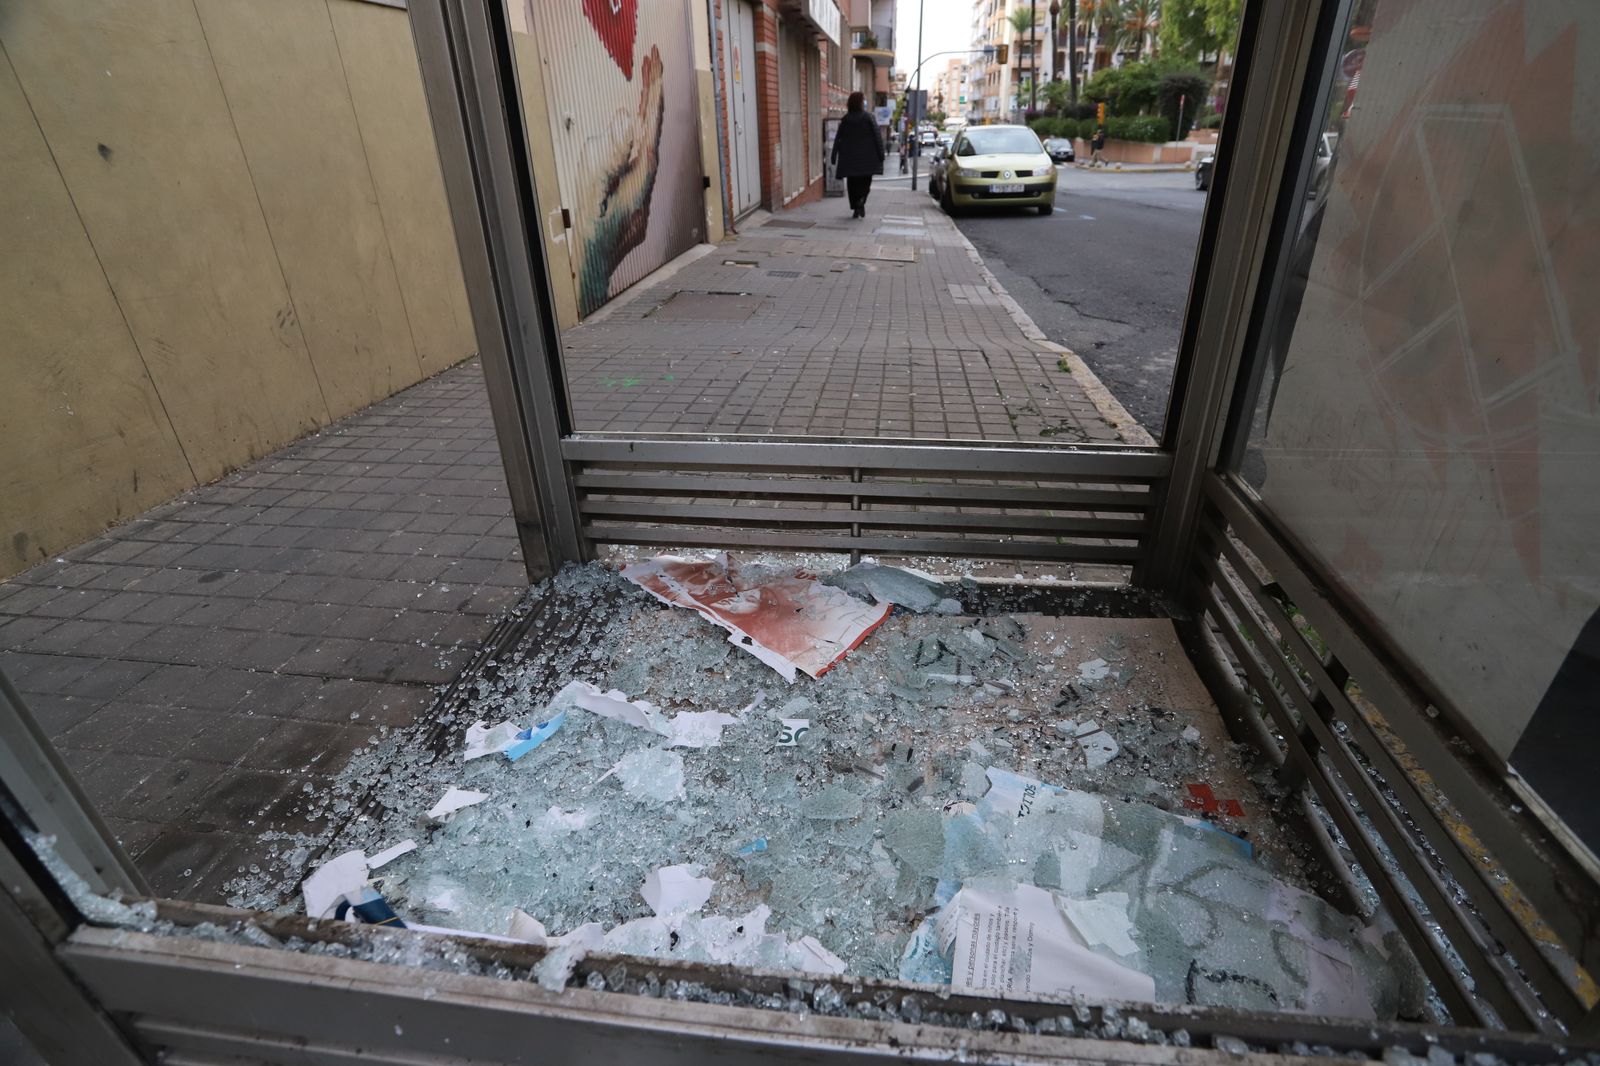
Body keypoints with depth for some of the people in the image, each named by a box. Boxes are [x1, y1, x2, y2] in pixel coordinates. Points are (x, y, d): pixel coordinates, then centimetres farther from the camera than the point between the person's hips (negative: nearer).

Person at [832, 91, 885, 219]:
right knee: (865, 180, 12)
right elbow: (877, 136, -7)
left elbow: (838, 138, 3)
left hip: (849, 157, 2)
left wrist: (834, 157, 7)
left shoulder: (845, 119, 2)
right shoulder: (868, 117, -5)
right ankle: (861, 199, -14)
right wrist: (881, 155, -2)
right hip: (866, 157, -1)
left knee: (852, 182, 10)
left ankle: (855, 208, 7)